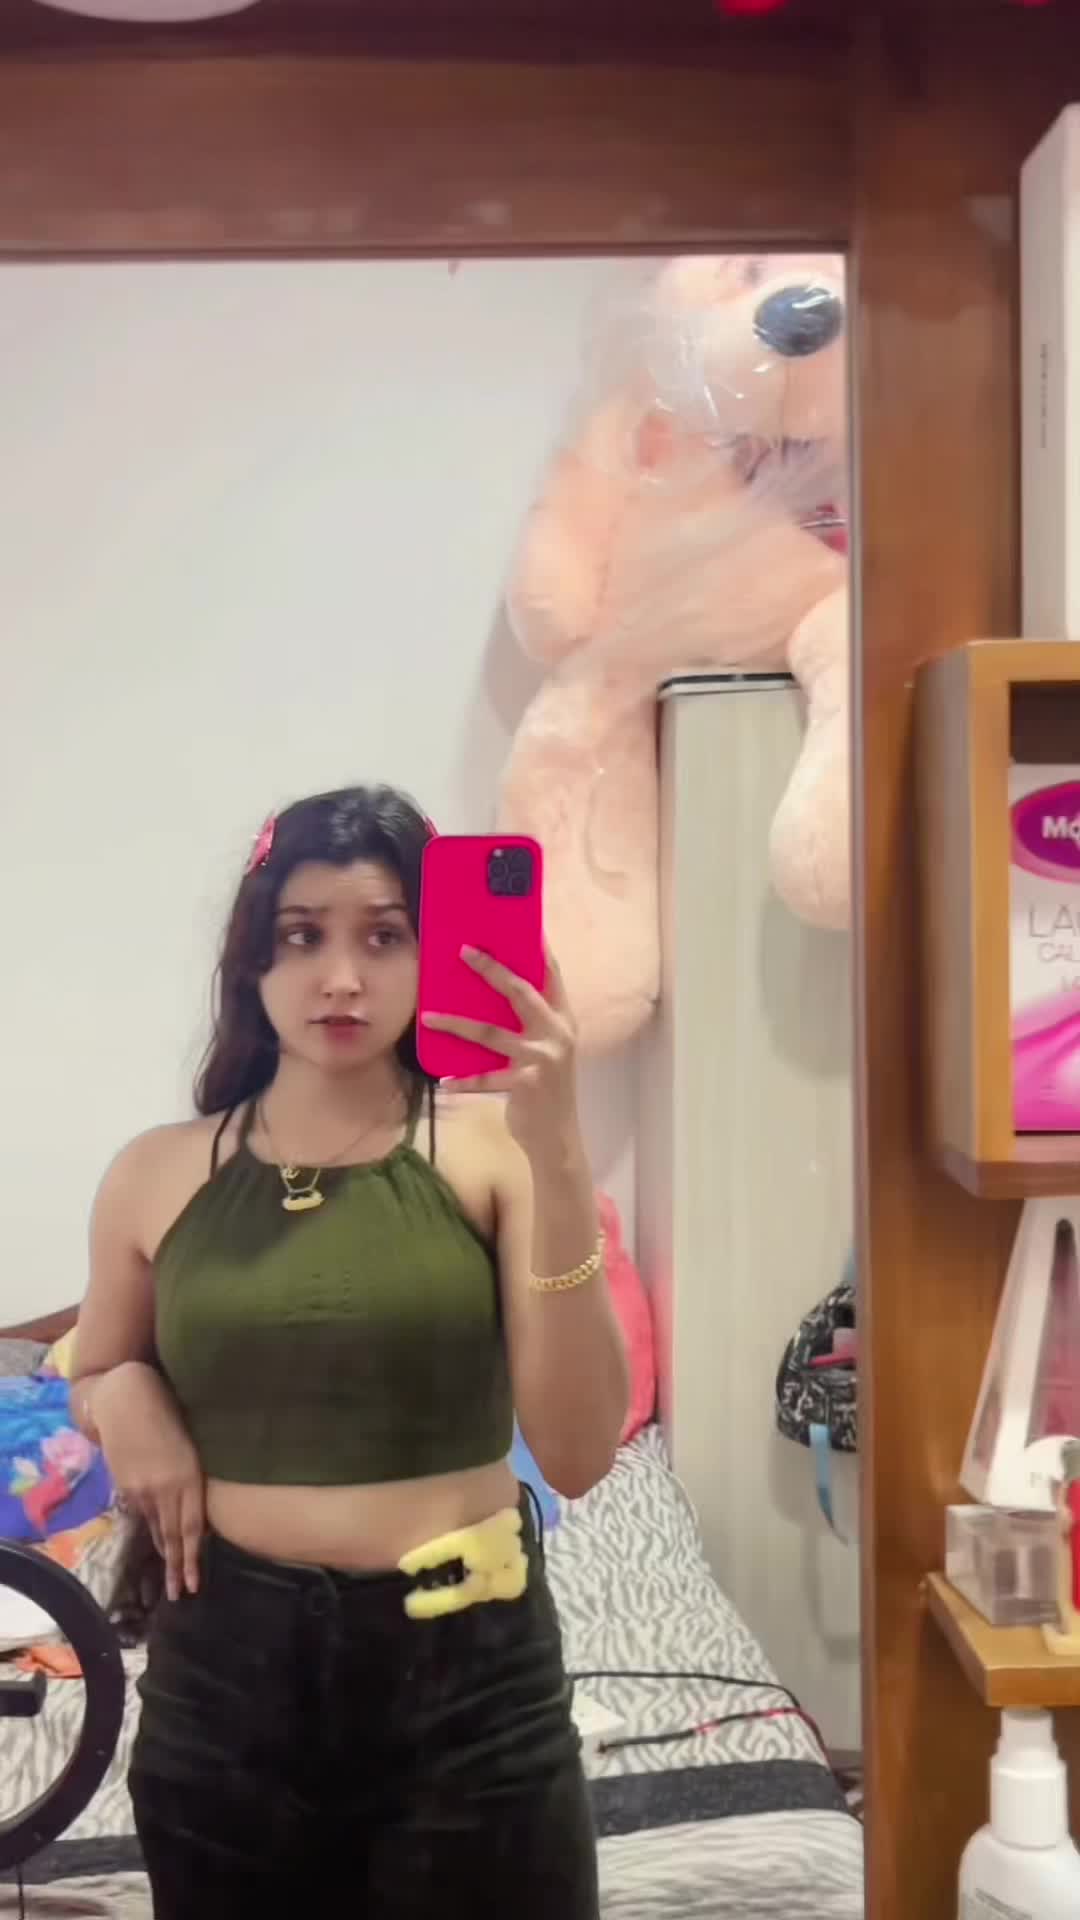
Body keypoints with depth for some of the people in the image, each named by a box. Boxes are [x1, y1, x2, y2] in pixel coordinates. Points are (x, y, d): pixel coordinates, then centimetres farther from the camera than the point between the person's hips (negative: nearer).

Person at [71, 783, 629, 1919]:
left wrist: (557, 1154, -25)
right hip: (228, 1669, 3)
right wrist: (120, 1398, -7)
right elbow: (94, 1377, 16)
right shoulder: (156, 1176, -1)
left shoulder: (491, 1150, -10)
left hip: (467, 1668, -2)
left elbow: (577, 1455, -17)